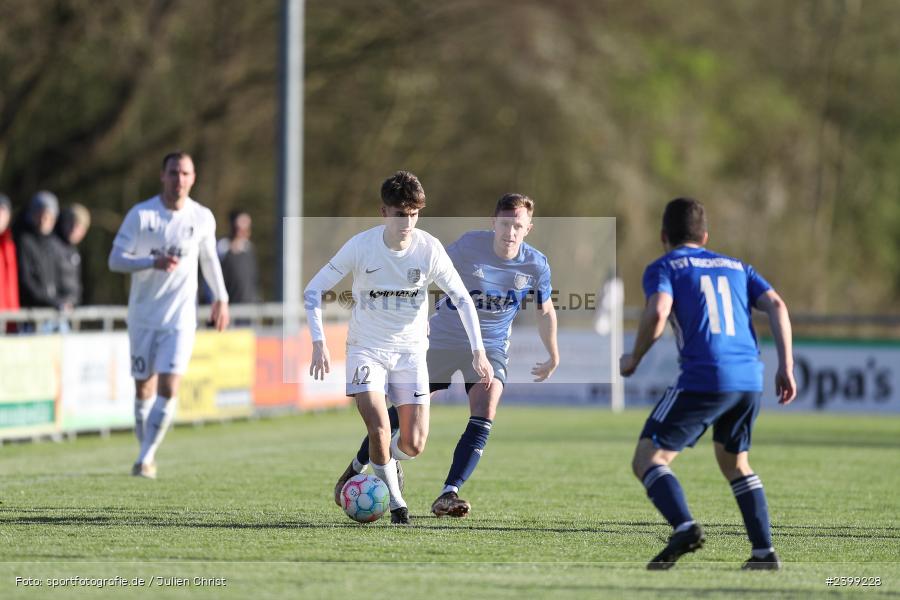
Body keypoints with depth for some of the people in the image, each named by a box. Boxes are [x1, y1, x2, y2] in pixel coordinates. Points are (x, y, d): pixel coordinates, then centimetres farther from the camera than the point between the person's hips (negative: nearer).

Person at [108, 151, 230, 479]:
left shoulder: (203, 218, 0)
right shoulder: (140, 215, -7)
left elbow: (209, 259, 17)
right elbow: (115, 259, -10)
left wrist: (221, 298, 17)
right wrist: (153, 262, -24)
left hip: (180, 317, 0)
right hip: (143, 316, 0)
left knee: (169, 387, -14)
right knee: (144, 388, 8)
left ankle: (146, 457, -8)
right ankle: (146, 454, 25)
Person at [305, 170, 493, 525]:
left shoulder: (429, 249, -12)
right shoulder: (361, 246, -15)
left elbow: (462, 299, -4)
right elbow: (313, 290, -8)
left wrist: (478, 351, -14)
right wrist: (319, 343, -19)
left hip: (410, 350, 1)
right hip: (366, 348, -1)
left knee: (413, 444, -5)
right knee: (379, 429, -20)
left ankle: (390, 458, 33)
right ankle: (394, 503, 2)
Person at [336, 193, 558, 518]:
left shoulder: (536, 265, -10)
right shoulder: (469, 245, -17)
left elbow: (545, 311, 8)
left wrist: (553, 357, 16)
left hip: (490, 346, 1)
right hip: (444, 339, -1)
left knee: (484, 415, -22)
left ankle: (448, 495, -21)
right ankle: (357, 468, 27)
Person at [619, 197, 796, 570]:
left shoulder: (663, 267, 9)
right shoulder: (735, 267, 24)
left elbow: (657, 313, -10)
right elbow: (776, 306, 10)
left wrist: (633, 359, 4)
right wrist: (786, 366, 8)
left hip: (703, 379, -6)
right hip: (750, 380, 6)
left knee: (647, 460, -2)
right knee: (735, 463, 26)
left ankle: (684, 527, -27)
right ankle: (764, 551, 16)